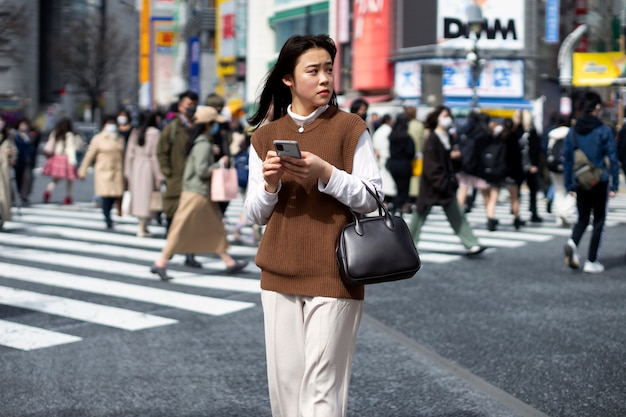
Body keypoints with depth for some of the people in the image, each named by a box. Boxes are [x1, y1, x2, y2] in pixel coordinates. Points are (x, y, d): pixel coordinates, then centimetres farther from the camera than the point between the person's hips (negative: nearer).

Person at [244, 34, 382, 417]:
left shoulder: (350, 128, -3)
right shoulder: (265, 136, 8)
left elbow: (372, 200, -5)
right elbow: (256, 215, 9)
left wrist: (326, 174, -19)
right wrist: (269, 184, -11)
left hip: (333, 274, -4)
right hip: (279, 275, 4)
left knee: (322, 386, -5)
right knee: (284, 381, 7)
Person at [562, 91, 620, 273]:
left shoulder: (573, 131, 3)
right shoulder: (604, 131, -8)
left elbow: (566, 159, 6)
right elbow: (613, 159, -8)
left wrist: (569, 185, 13)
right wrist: (614, 185, -3)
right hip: (600, 182, -3)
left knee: (582, 218, 16)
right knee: (599, 221, 8)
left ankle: (572, 242, -14)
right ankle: (591, 262, 7)